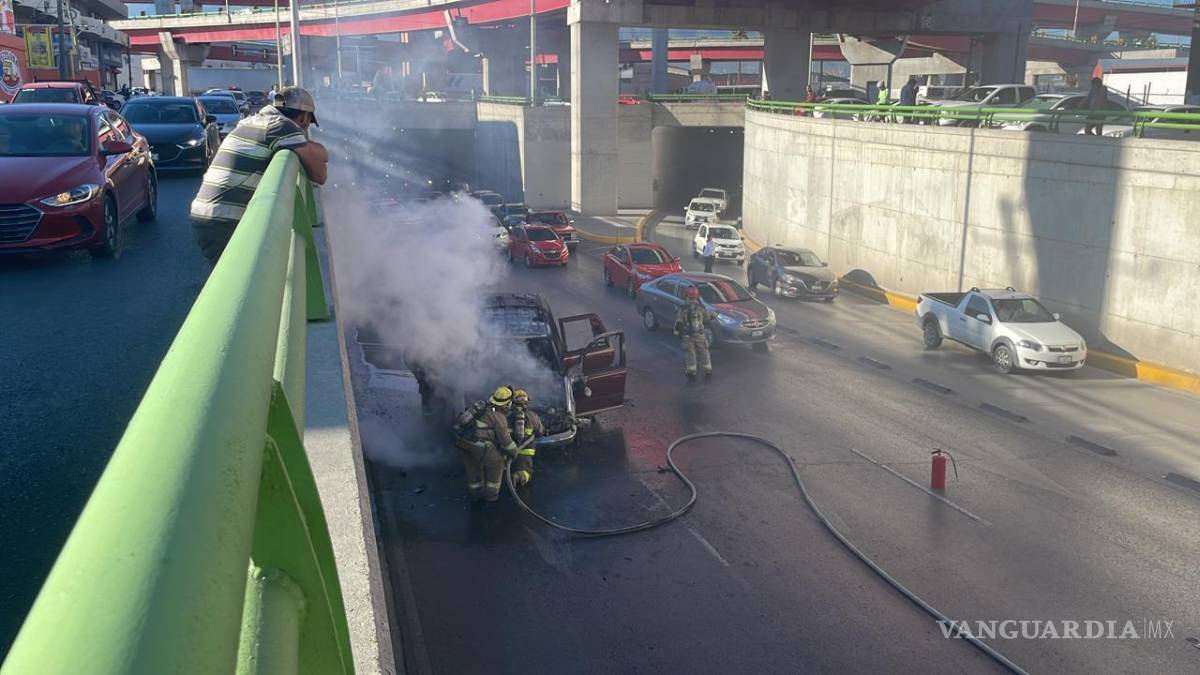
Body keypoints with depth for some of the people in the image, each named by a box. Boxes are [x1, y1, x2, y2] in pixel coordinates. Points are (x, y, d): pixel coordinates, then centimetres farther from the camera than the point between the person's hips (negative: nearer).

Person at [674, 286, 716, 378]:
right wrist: (714, 315, 31)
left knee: (690, 353, 7)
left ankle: (691, 371, 7)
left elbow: (678, 322, -6)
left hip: (687, 336, -1)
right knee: (703, 353, 12)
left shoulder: (683, 309, -10)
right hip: (700, 335, 1)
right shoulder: (701, 308, -7)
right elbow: (707, 317, 10)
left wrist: (677, 331, 10)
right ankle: (708, 370, 19)